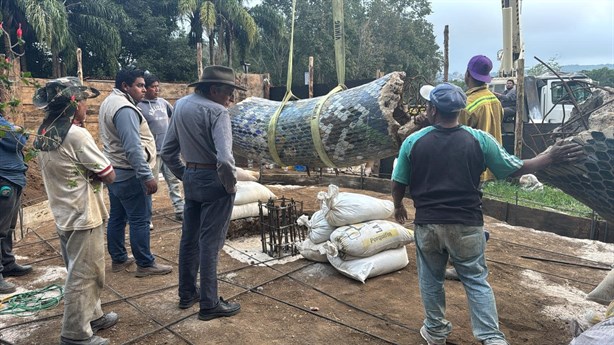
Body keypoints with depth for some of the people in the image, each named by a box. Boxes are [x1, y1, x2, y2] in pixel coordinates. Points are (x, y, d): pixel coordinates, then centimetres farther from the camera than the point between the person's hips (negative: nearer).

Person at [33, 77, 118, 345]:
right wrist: (94, 172, 1)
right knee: (83, 276, 4)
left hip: (63, 215, 9)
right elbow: (109, 176, -16)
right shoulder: (77, 135, -21)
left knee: (81, 272, 21)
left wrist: (83, 171, 0)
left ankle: (92, 316, 35)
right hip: (83, 217, -9)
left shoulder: (45, 134, 5)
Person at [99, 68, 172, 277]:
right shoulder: (124, 108, -20)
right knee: (140, 220, -3)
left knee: (117, 217, 16)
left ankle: (118, 259, 26)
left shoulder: (109, 102, 14)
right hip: (129, 174, -11)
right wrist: (147, 176, -28)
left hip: (114, 171, 11)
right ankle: (145, 265, 5)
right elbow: (133, 147, -28)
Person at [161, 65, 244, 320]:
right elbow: (224, 160, -30)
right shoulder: (217, 112, -19)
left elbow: (168, 152, 10)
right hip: (214, 180, -7)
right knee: (210, 243, 2)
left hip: (191, 178, 8)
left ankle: (187, 294, 33)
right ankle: (209, 304, 15)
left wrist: (185, 175, 15)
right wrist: (231, 184, -14)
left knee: (189, 238, 18)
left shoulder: (180, 105, 5)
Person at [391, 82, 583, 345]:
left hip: (427, 224, 0)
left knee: (431, 279, 18)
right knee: (476, 280, 14)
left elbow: (398, 184, 1)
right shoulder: (479, 139, -7)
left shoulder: (413, 141, -7)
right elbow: (517, 169, 1)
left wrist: (398, 207, 20)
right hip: (467, 225, 0)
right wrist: (550, 157, 14)